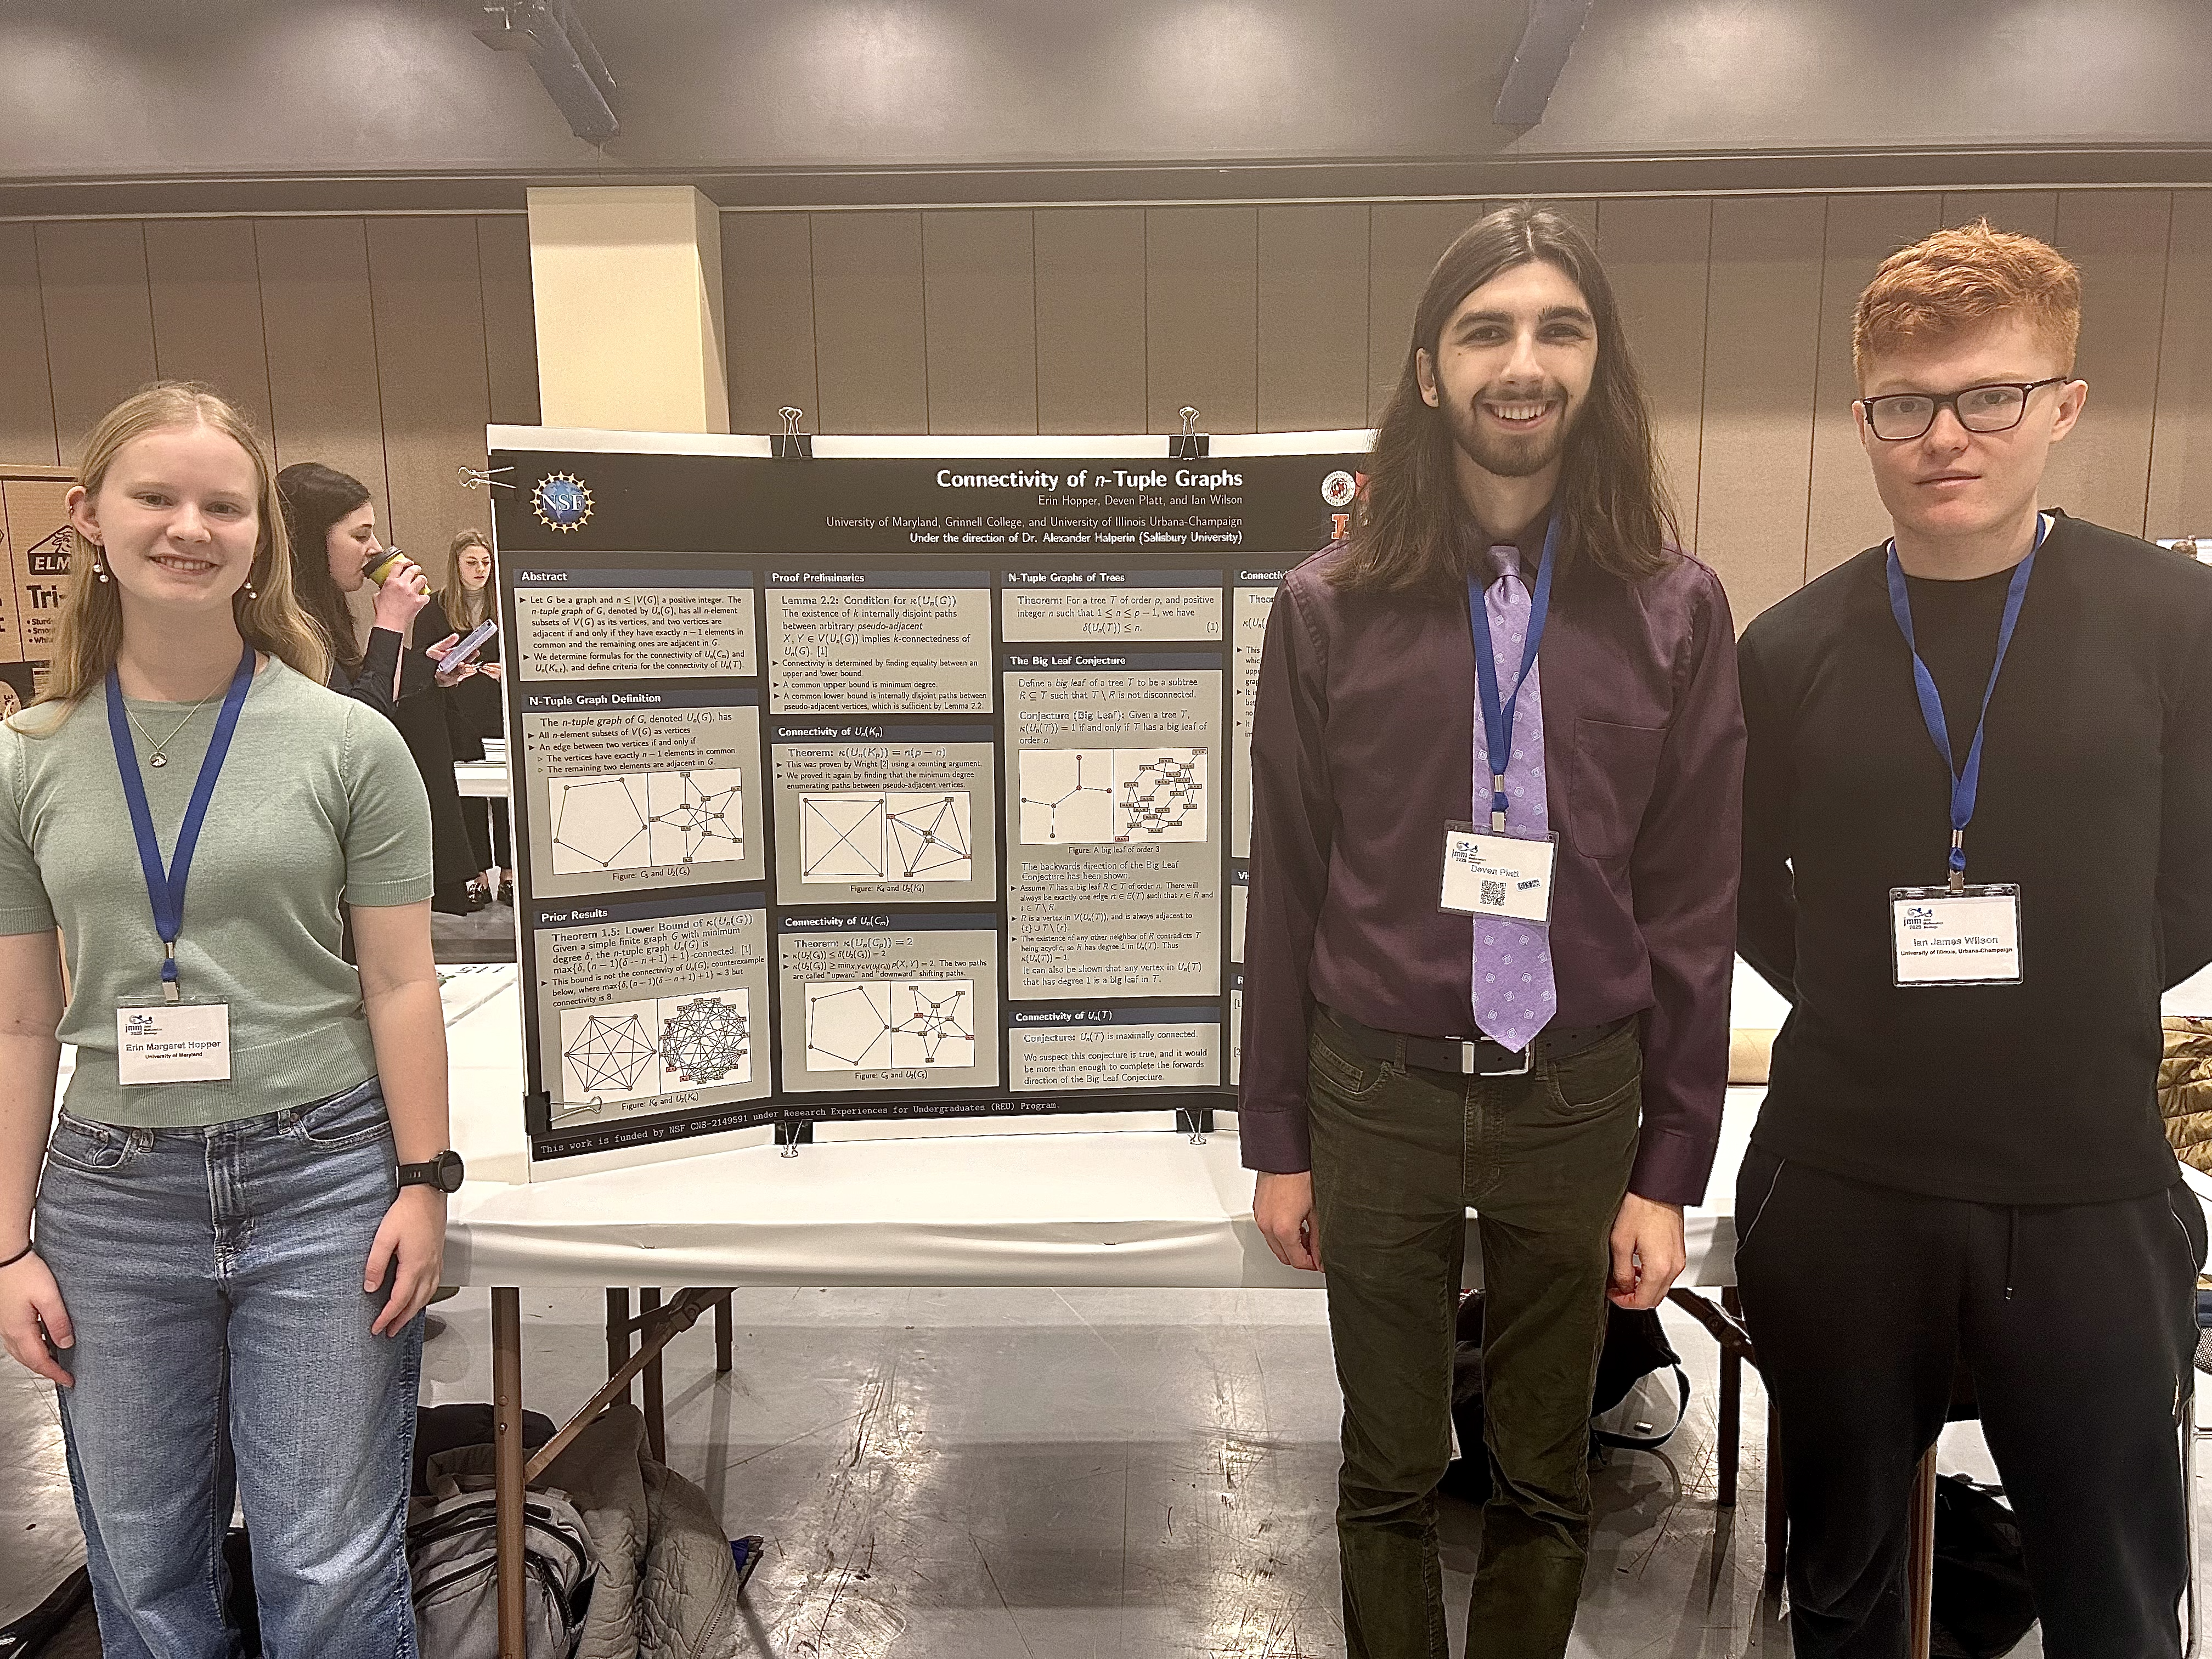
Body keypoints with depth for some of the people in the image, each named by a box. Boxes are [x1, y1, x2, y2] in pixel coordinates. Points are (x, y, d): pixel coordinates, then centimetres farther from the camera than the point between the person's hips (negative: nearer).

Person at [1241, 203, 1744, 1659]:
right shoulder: (1332, 609, -5)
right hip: (1378, 1098, 0)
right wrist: (1279, 1143, 2)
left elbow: (1693, 906, 0)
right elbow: (1287, 888, -1)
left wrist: (1672, 1169, 0)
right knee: (1390, 1473, 16)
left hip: (1578, 1100, 1)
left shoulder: (1673, 612, -3)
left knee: (1547, 1481, 18)